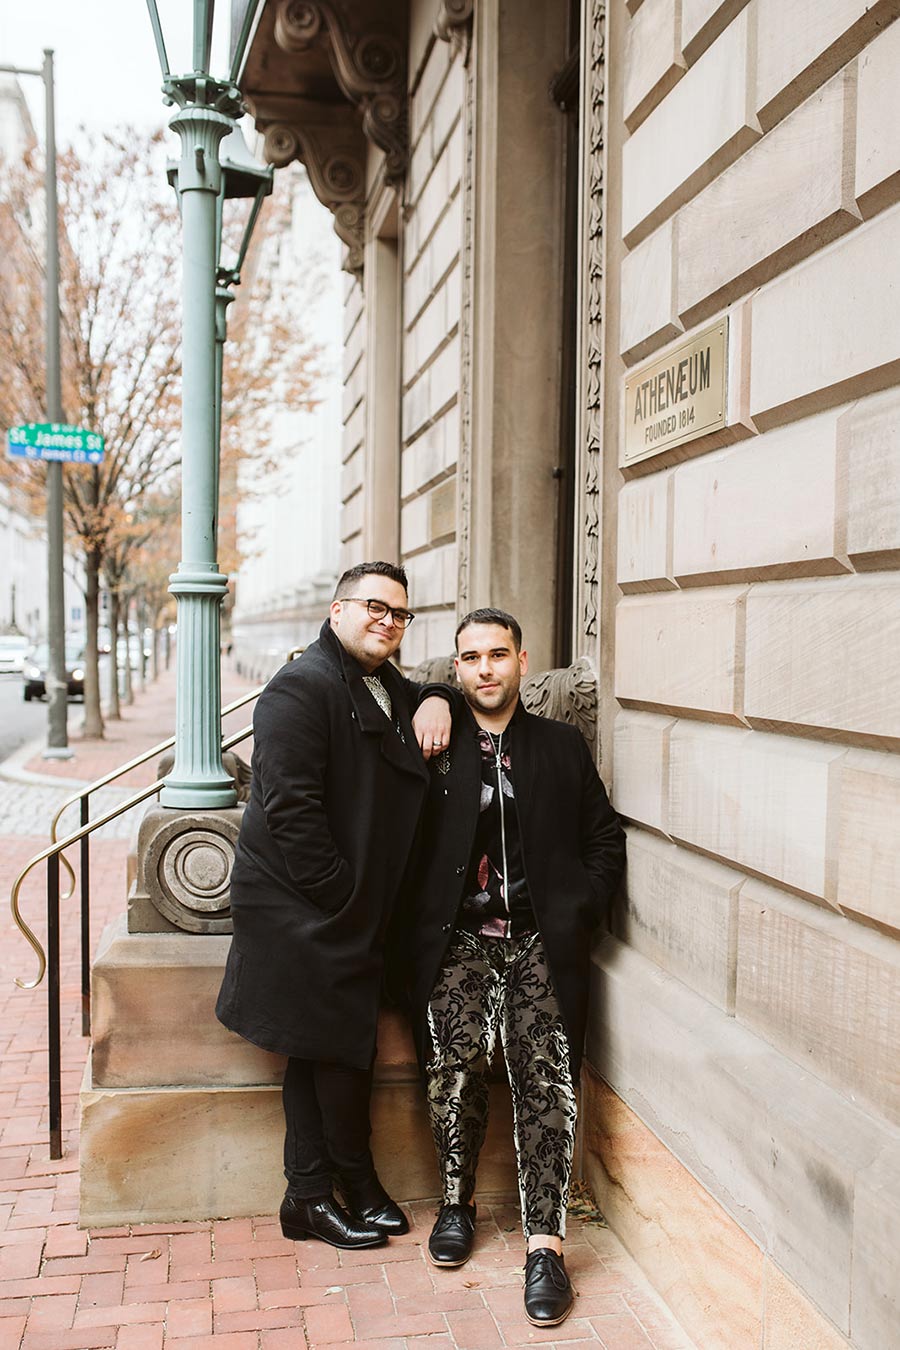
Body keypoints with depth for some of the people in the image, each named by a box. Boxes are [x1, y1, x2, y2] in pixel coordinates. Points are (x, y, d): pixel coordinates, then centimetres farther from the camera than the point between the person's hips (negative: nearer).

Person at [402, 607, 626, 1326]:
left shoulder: (562, 746, 12)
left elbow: (606, 841, 13)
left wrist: (577, 914, 2)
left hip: (541, 941, 0)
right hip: (458, 938, 0)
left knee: (545, 1075, -12)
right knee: (455, 1063, -14)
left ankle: (545, 1241, -3)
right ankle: (458, 1201, 11)